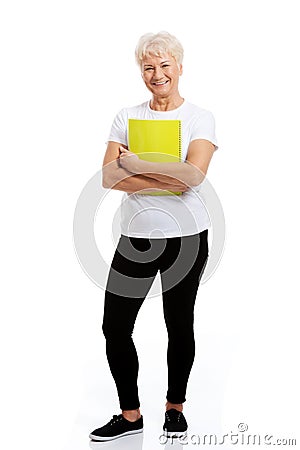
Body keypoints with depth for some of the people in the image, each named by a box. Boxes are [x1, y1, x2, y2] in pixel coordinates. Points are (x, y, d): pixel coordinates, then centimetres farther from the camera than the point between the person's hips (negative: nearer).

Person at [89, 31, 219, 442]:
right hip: (136, 236, 3)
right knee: (114, 325, 1)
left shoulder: (200, 118, 0)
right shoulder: (127, 117, 7)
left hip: (186, 237, -2)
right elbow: (109, 177, -6)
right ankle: (130, 415, 19)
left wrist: (136, 165, -13)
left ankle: (175, 407, 31)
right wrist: (166, 180, -15)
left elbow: (194, 173, -17)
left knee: (180, 325, 10)